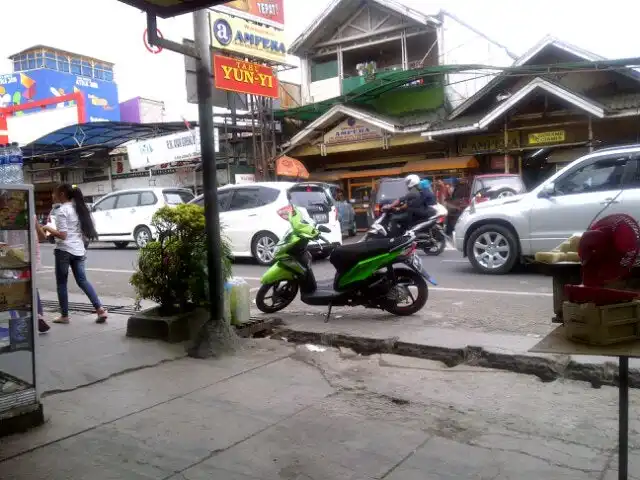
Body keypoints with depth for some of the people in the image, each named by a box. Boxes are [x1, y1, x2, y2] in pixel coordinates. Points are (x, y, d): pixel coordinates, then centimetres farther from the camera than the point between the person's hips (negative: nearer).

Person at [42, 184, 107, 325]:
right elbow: (85, 229, 15)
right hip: (78, 250, 7)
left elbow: (62, 235, -16)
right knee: (82, 280, 9)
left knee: (61, 283, 6)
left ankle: (64, 315, 12)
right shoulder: (79, 208, 11)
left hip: (64, 250, -7)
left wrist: (48, 228, -4)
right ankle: (100, 309, -2)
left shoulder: (61, 210, -11)